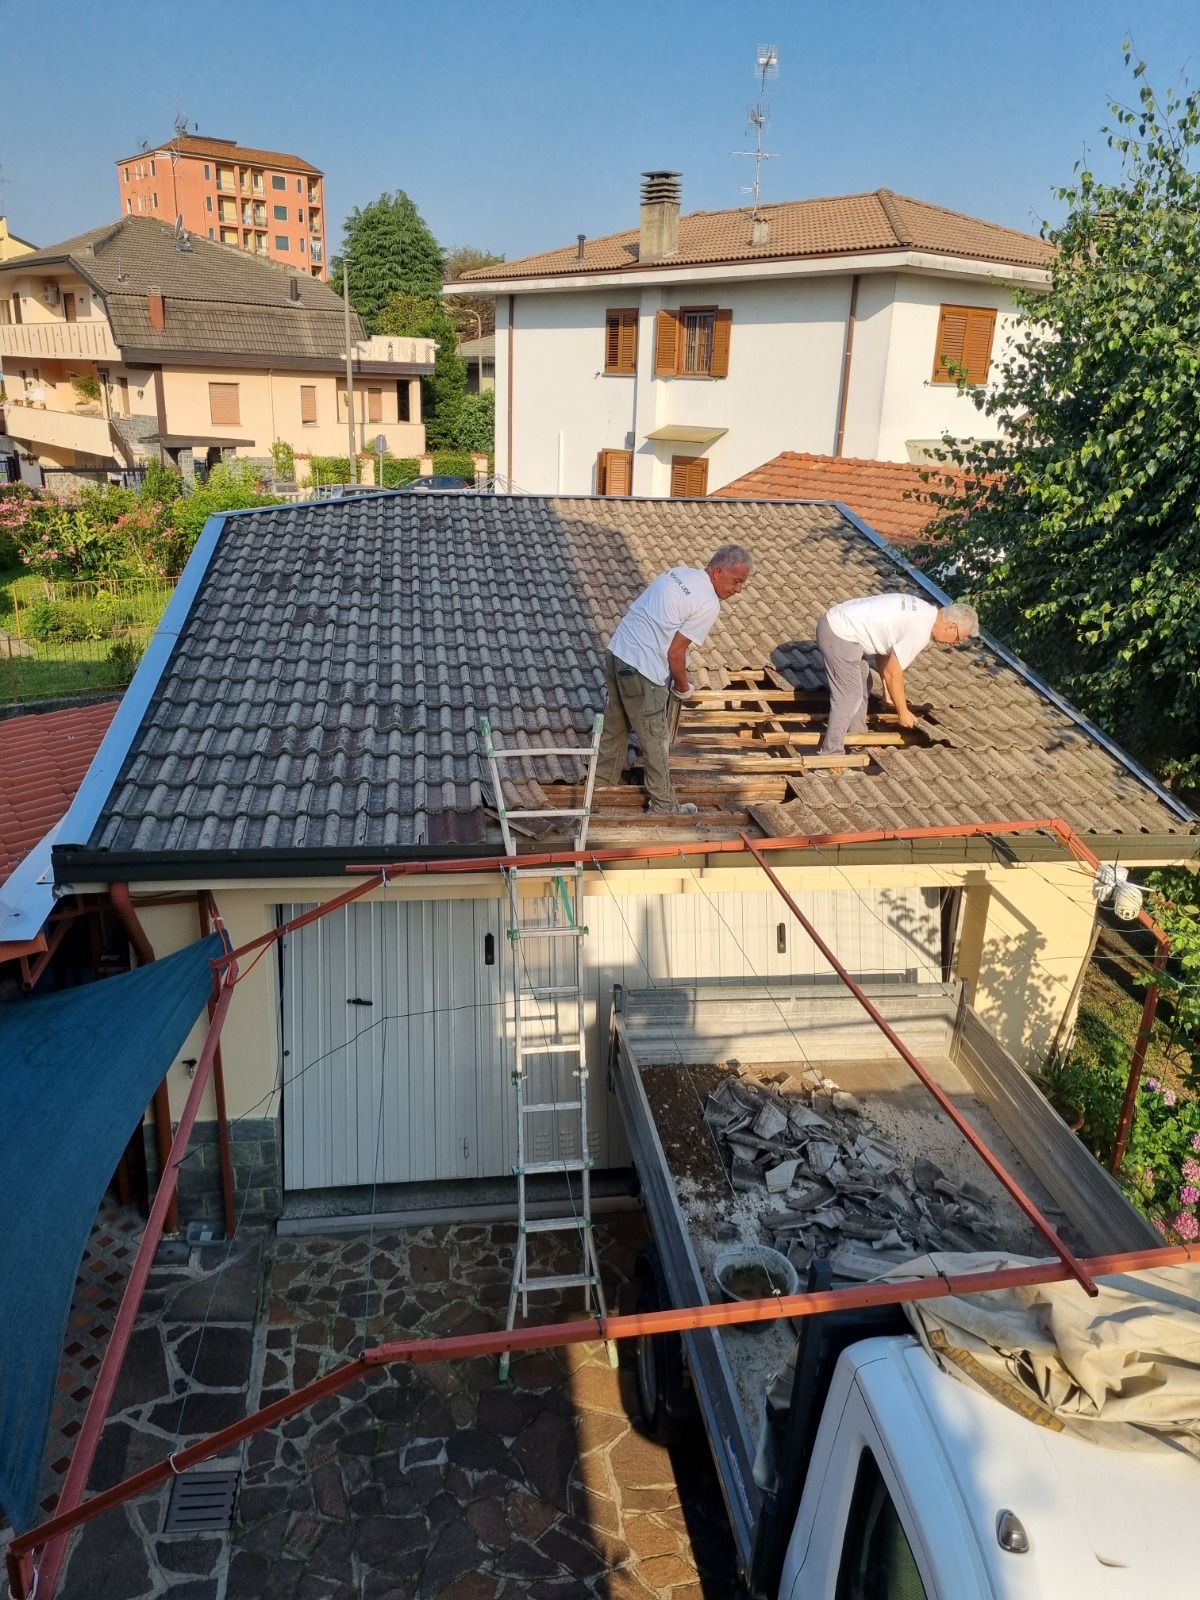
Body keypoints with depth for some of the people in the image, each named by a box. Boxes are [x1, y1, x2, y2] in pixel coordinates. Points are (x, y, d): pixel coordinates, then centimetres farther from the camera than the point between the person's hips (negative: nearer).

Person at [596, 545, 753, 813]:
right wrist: (682, 686, 3)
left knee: (614, 725, 26)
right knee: (656, 741, 7)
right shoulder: (708, 605, -15)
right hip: (643, 671, -9)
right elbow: (675, 653, -16)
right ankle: (663, 805, 21)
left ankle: (603, 780, 43)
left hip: (617, 650, 9)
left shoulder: (678, 573, 10)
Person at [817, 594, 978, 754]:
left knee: (861, 683, 22)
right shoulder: (920, 631, -18)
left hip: (838, 621, 11)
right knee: (850, 696, -6)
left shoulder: (924, 612, 11)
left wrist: (887, 690, 22)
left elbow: (883, 644, 20)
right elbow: (892, 673, -14)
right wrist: (903, 712, -2)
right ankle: (831, 753, 1)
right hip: (838, 634, -11)